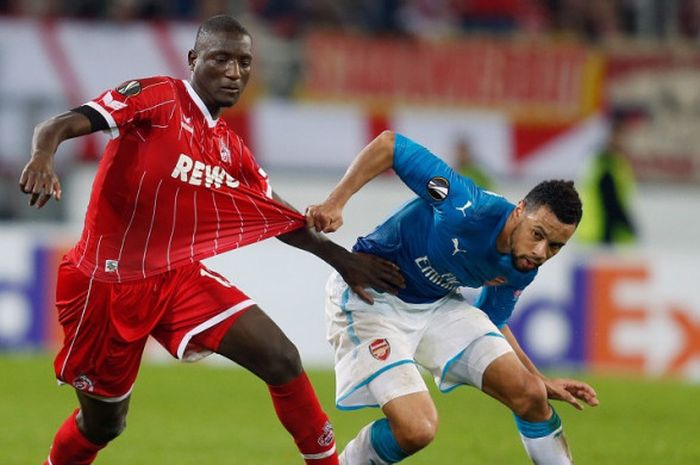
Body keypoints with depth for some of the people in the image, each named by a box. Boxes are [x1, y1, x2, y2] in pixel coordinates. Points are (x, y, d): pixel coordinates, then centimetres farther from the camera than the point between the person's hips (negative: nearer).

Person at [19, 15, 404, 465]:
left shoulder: (232, 151, 8)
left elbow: (282, 219, 21)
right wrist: (43, 156, -47)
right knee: (102, 424, 8)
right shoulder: (158, 98, -12)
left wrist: (341, 259, 13)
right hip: (104, 284, -5)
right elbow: (61, 124, -24)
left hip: (179, 277, 5)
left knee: (282, 360, -11)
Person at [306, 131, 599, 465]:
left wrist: (542, 383, 7)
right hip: (372, 297, -7)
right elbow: (388, 144, -27)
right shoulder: (467, 209, -32)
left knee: (530, 395, -7)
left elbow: (494, 323, 13)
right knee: (417, 429, -23)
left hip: (438, 305, 7)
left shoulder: (521, 270, -8)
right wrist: (335, 203, -34)